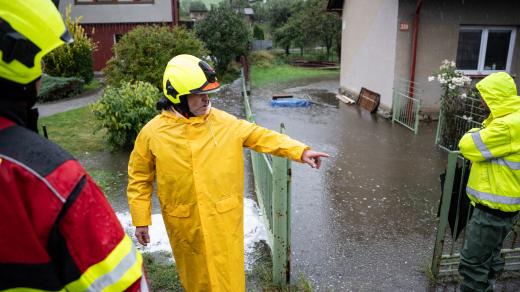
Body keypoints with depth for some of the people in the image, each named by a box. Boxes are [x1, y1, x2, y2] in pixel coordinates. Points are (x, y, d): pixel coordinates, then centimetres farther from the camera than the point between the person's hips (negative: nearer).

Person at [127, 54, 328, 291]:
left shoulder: (224, 122, -7)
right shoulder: (152, 133, -9)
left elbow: (260, 136, -5)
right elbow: (139, 179, 1)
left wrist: (300, 151, -13)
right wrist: (141, 220, 2)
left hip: (224, 217, 0)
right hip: (185, 222, 0)